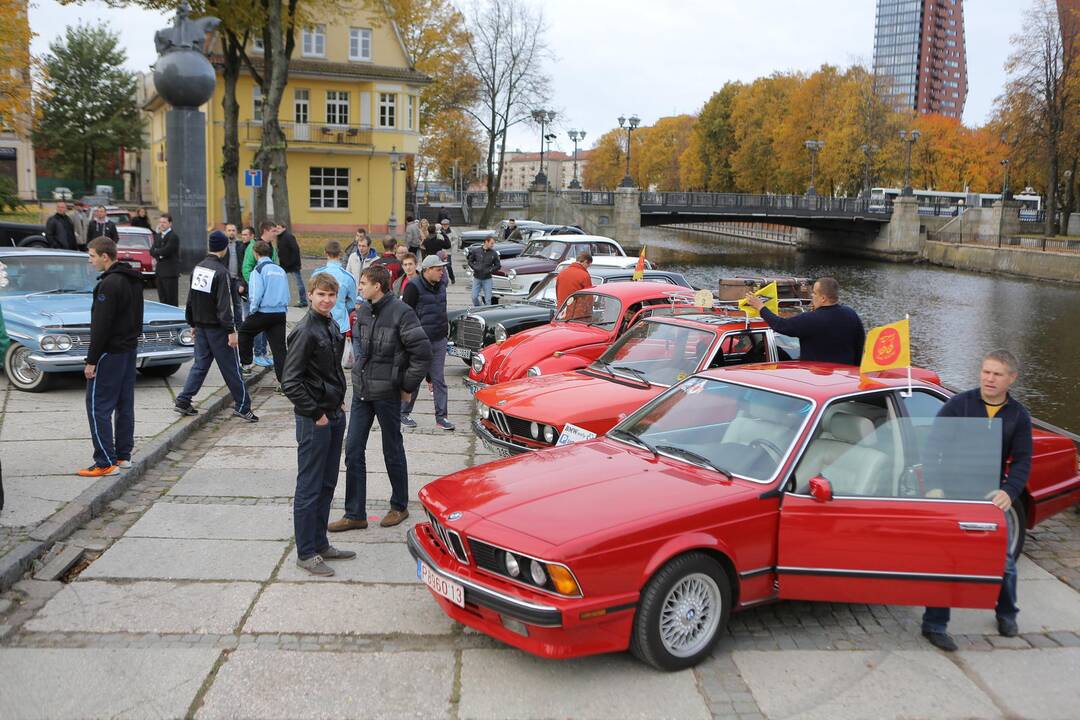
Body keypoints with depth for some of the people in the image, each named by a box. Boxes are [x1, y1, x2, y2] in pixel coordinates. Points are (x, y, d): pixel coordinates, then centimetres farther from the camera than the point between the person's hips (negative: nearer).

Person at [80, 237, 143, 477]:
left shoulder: (109, 284, -19)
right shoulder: (134, 280, 10)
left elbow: (101, 326, -21)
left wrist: (92, 360, -17)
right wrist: (132, 341, 20)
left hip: (111, 352, -9)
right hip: (130, 349, 9)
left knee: (98, 406, -4)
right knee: (124, 405, 13)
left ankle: (106, 463, -4)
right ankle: (123, 455, 20)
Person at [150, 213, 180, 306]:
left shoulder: (173, 236, -11)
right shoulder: (158, 236, 16)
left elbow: (166, 251, -20)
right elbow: (152, 250, 9)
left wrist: (156, 251, -3)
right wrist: (160, 254, -9)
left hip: (170, 272, -8)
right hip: (159, 271, 8)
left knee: (172, 300, -6)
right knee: (162, 299, 13)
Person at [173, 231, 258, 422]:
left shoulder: (197, 268, 7)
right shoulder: (221, 272, -17)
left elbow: (191, 299, 14)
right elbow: (224, 305, -21)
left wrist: (193, 323, 22)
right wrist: (231, 331, -20)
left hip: (200, 326, 7)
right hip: (217, 328, -7)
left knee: (200, 364, 14)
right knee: (231, 367, 1)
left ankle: (183, 401, 10)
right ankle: (242, 406, 7)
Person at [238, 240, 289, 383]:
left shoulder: (259, 270, -7)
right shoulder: (280, 270, 12)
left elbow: (256, 294, -15)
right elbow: (287, 295, 12)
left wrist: (253, 309, -1)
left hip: (263, 312, -5)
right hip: (281, 313, 5)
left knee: (244, 332, 22)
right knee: (279, 347, 3)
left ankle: (246, 364, 27)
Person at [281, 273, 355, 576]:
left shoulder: (332, 326, 10)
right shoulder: (305, 331, -17)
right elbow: (290, 382, -20)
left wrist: (339, 401, 13)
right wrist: (316, 413, -16)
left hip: (335, 415, 9)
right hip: (314, 419, -9)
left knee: (327, 485, 16)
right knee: (309, 488, 0)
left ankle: (320, 543, 27)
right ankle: (306, 553, 10)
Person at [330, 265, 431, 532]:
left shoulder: (401, 313, -15)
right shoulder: (363, 310, 5)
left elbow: (423, 353, -15)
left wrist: (408, 387, -10)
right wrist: (360, 371, 14)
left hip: (387, 394, -7)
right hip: (361, 392, 7)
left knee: (393, 451, 8)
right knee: (353, 450, 6)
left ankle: (399, 506, 26)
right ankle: (355, 514, 14)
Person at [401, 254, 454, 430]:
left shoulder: (441, 285, 10)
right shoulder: (414, 287, -11)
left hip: (439, 341, 6)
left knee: (439, 379, 6)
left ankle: (441, 417, 10)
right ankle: (404, 413, 20)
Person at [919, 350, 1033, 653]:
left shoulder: (1019, 416, 1)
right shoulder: (958, 405, -8)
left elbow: (1022, 460, -3)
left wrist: (1009, 492, -21)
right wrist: (934, 486, -22)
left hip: (993, 497, 3)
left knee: (1004, 560, 11)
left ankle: (1006, 614, 37)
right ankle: (934, 625, 6)